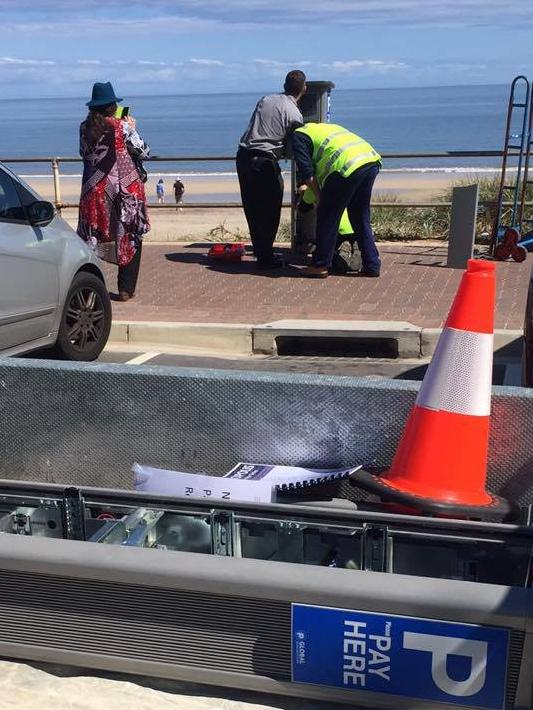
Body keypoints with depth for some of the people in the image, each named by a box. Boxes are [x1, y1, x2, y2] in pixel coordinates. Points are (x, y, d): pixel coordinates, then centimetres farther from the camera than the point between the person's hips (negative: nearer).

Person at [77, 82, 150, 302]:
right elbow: (143, 153, -1)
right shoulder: (122, 127, -9)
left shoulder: (85, 128, 1)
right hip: (126, 191, -3)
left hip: (94, 191, 3)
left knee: (92, 239, 10)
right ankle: (126, 289, 8)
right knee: (130, 238, 8)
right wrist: (132, 129, 11)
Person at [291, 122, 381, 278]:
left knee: (327, 217, 5)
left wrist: (320, 198, 12)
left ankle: (320, 265, 12)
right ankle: (372, 265, 20)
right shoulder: (323, 127, 37)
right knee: (360, 217, 18)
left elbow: (308, 174, 3)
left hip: (348, 166, -8)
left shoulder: (298, 136, 13)